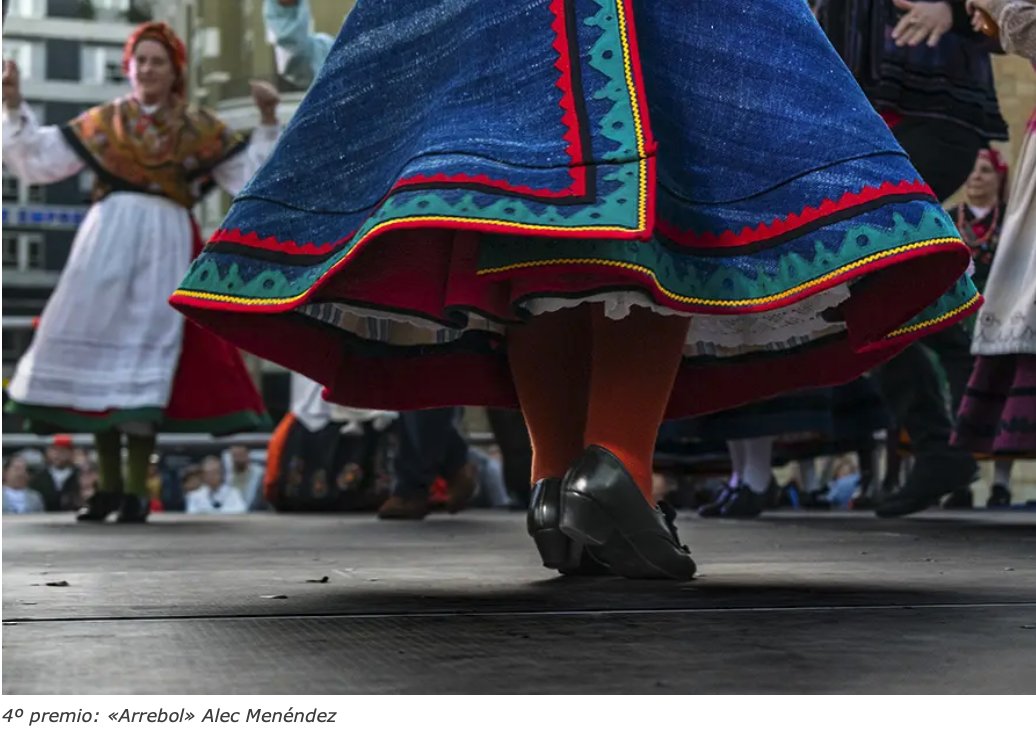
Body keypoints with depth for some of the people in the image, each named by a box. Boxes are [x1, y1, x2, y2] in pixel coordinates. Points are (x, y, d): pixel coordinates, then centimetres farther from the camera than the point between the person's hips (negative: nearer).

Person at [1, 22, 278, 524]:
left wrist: (268, 122, 0)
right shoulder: (101, 122, 14)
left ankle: (137, 490, -7)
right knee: (99, 348, 0)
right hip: (106, 242, 3)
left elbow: (250, 178, 7)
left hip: (165, 244, -3)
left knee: (143, 351, -10)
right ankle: (109, 486, 9)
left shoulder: (199, 129, 10)